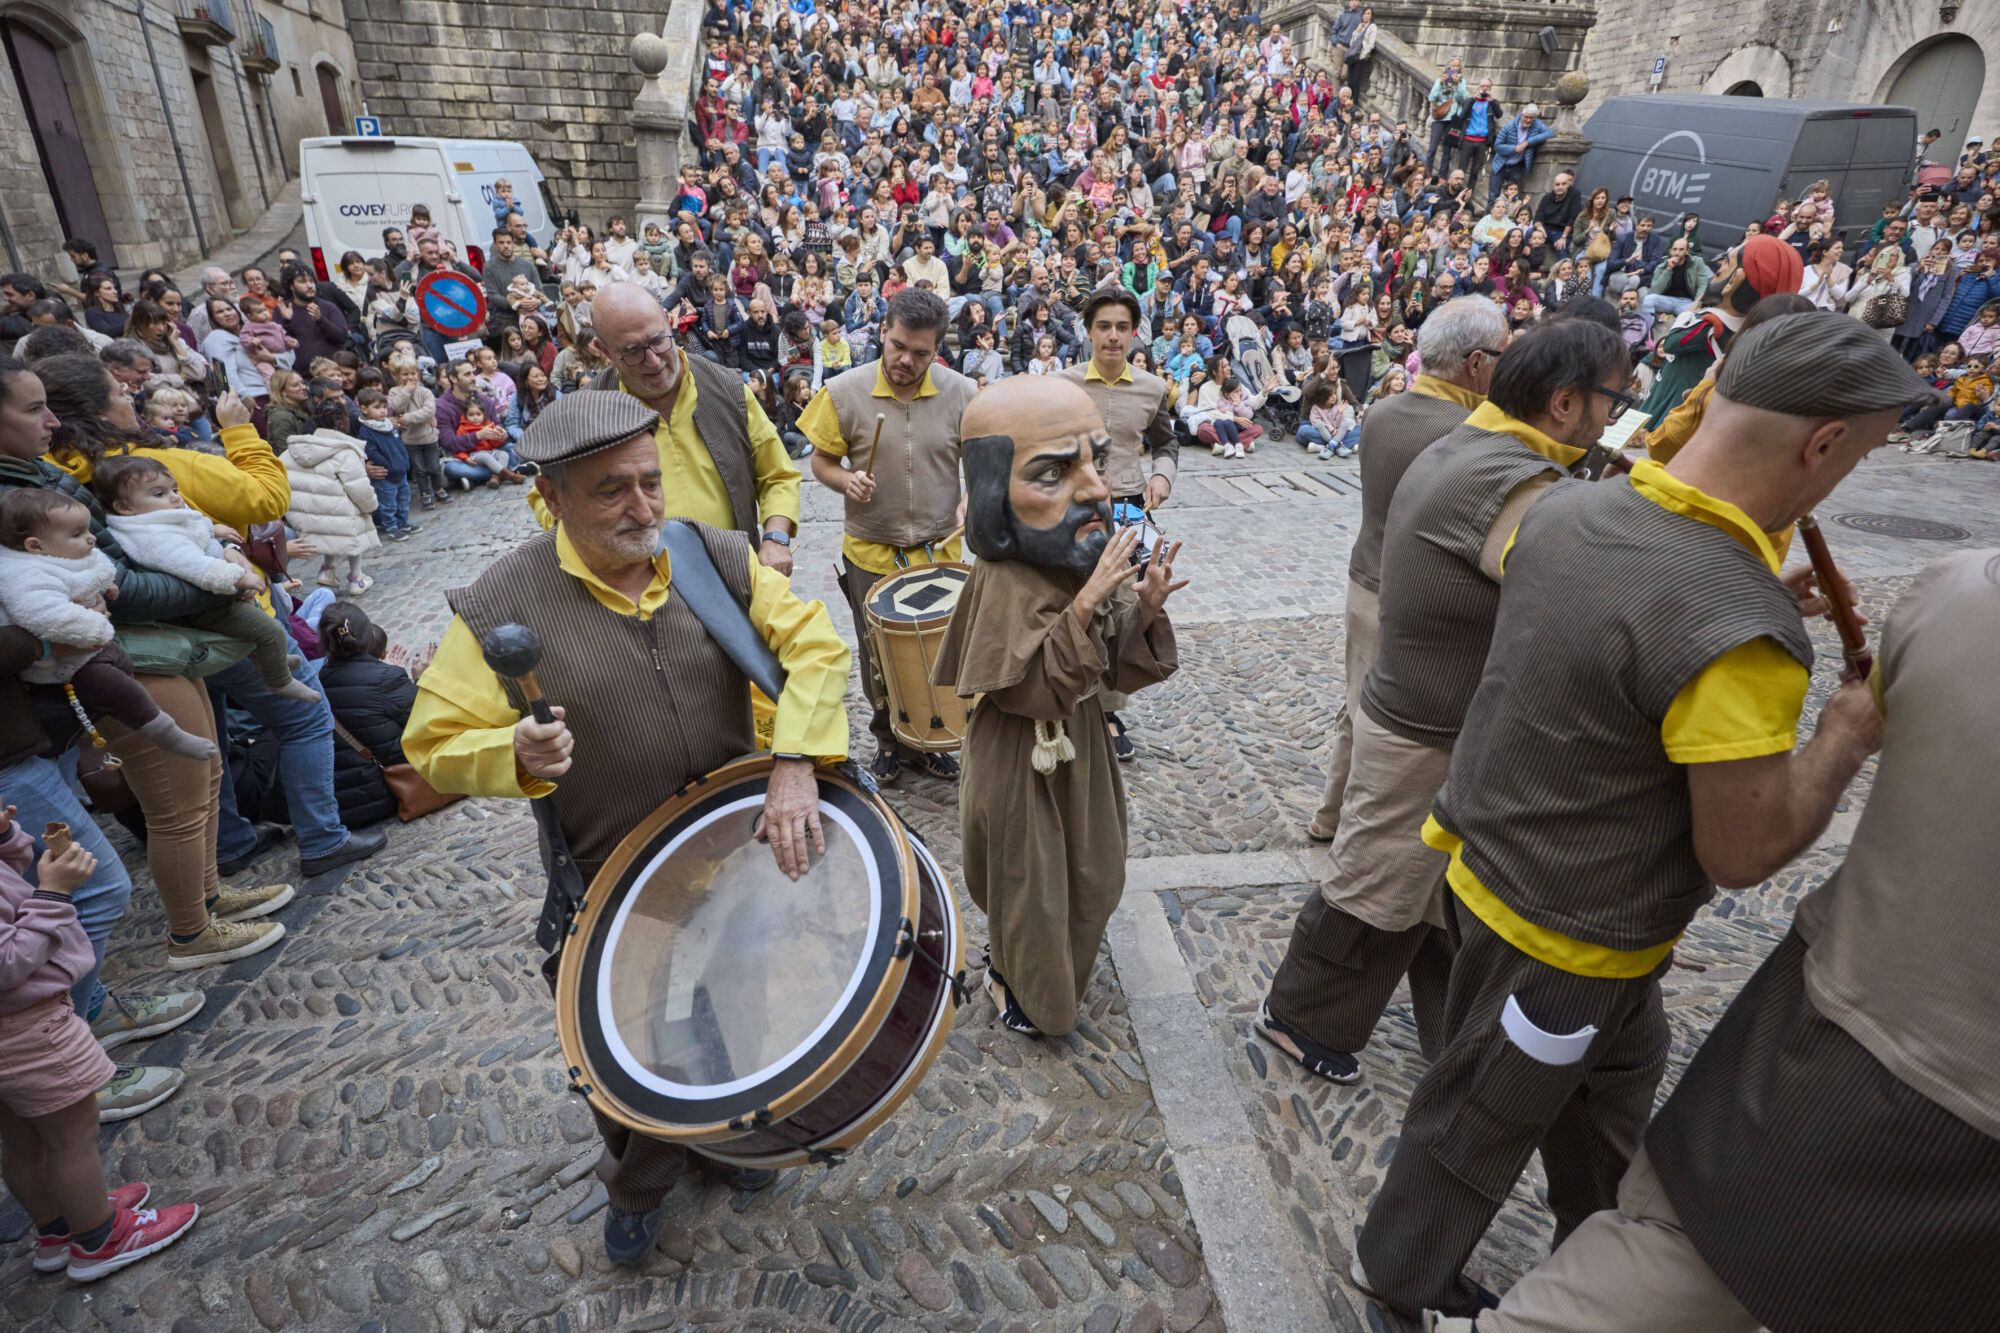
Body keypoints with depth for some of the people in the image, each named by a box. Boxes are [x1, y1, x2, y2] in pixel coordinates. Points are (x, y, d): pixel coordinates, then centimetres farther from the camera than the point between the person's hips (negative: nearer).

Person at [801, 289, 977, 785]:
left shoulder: (962, 394, -8)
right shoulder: (844, 392, -11)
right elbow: (821, 461, 0)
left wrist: (971, 499, -15)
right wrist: (846, 480, -21)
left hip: (940, 552, 1)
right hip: (871, 554, 0)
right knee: (878, 660, 14)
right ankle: (888, 740, 37)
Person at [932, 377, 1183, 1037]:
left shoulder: (1095, 565, -8)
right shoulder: (1005, 586, -28)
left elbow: (1122, 669, -3)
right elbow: (1030, 689, -30)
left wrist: (1146, 607, -21)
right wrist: (1083, 607, -37)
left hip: (1081, 744, 7)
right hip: (1022, 762, -7)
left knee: (1089, 872, 24)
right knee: (1029, 880, 14)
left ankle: (1057, 964, 52)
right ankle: (1015, 980, 43)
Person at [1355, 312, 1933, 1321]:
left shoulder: (1562, 509, -9)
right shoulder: (1740, 635, -33)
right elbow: (1742, 853, -22)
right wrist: (1847, 736, -7)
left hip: (1490, 857, 8)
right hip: (1566, 934, -8)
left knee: (1617, 1067, 32)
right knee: (1478, 1122, 18)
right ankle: (1401, 1273, 46)